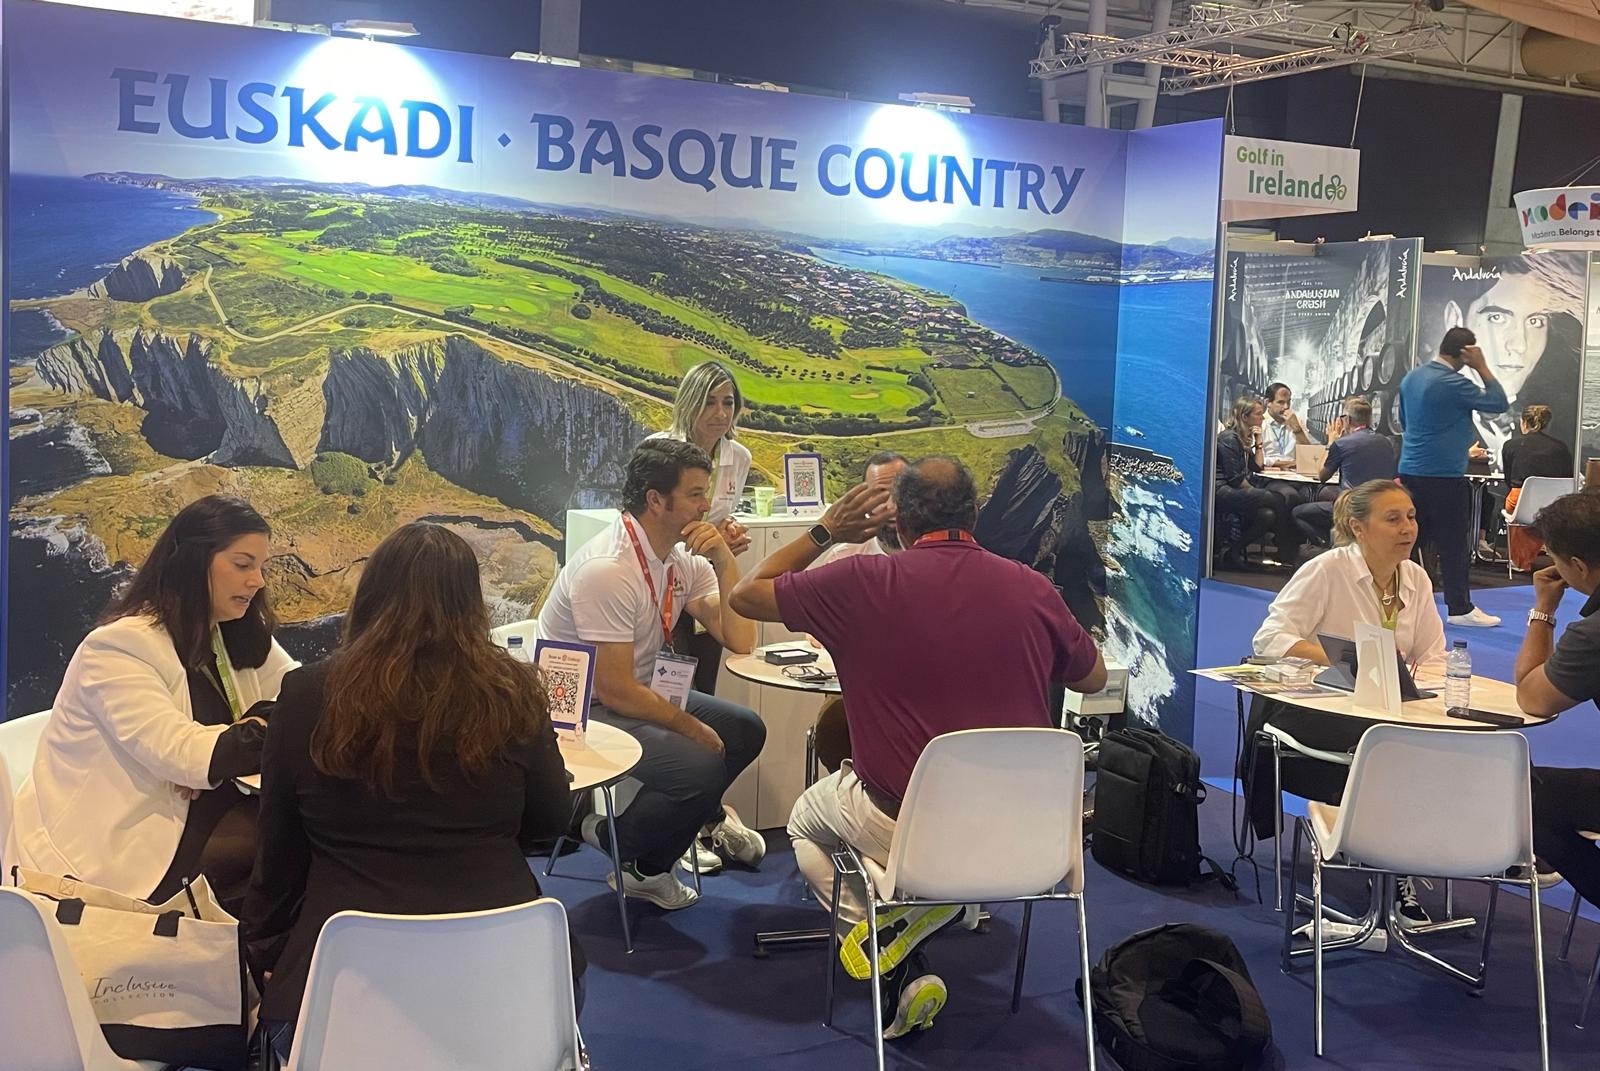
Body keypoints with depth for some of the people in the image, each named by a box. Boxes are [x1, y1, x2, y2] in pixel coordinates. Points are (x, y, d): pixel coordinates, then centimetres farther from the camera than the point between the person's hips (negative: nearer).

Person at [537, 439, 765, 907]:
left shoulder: (684, 558, 0)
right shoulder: (607, 569, -27)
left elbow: (741, 641, -4)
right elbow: (615, 690, -26)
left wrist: (725, 561, -16)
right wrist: (692, 728, -14)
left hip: (641, 692, 9)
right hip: (583, 709, -9)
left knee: (745, 730, 7)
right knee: (701, 765, -25)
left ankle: (703, 817, 34)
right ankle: (634, 860, 2)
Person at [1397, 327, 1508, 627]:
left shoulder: (1411, 377, 9)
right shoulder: (1453, 383, -16)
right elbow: (1498, 403, -12)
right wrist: (1482, 367, -7)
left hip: (1410, 470, 8)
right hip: (1445, 475, -8)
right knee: (1454, 543, 0)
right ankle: (1460, 608, 5)